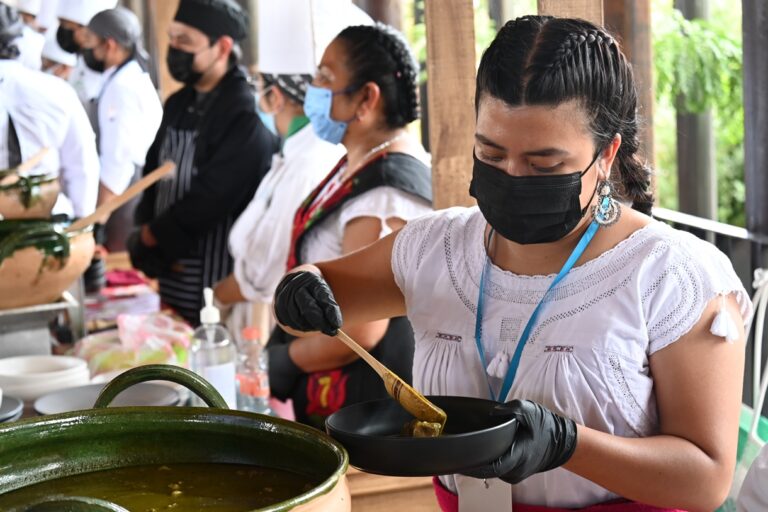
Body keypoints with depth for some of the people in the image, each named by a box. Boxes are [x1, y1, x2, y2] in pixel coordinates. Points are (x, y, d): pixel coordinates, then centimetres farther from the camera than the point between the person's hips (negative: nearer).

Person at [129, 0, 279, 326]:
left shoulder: (245, 117, -16)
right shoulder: (178, 105, 10)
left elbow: (208, 202, -21)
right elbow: (152, 175, 12)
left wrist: (147, 238, -9)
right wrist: (150, 250, -2)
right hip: (172, 281, 8)